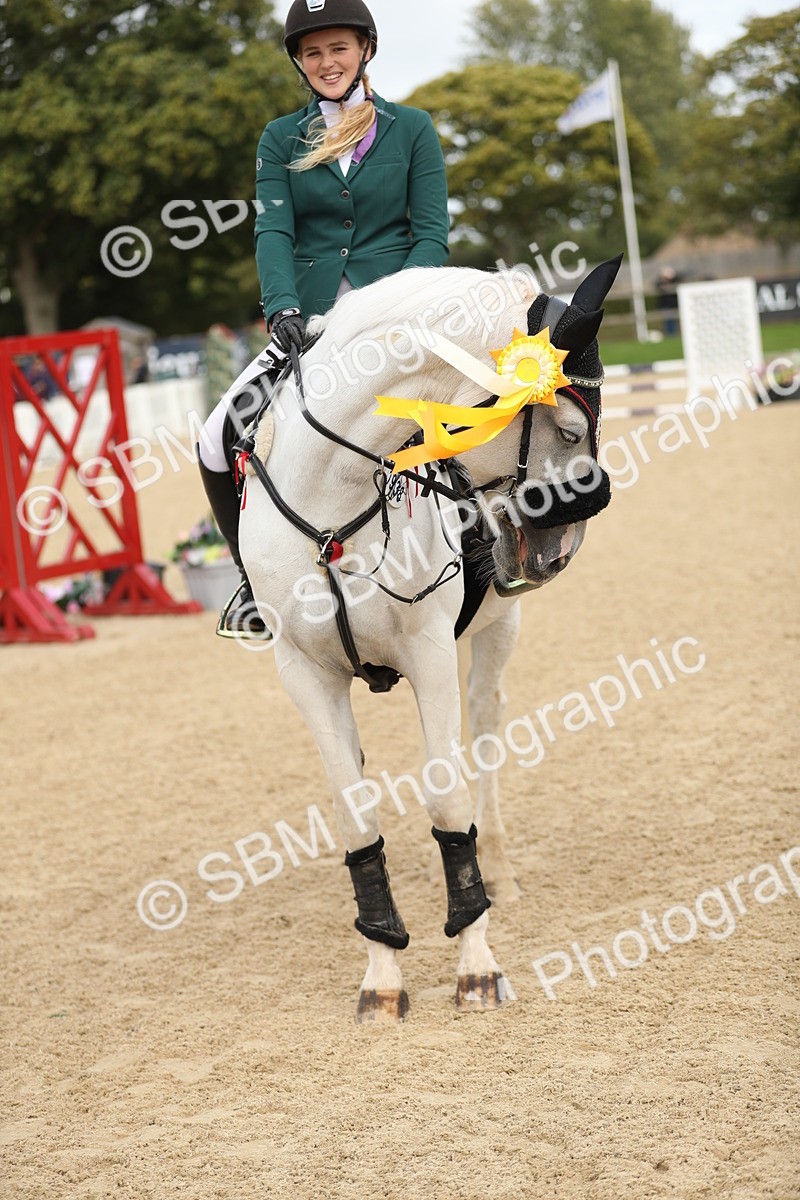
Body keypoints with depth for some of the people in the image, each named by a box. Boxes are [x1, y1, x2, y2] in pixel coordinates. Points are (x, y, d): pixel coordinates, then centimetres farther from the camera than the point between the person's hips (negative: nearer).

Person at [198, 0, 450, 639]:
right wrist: (282, 308, -20)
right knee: (218, 441, -11)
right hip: (310, 320, 2)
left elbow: (432, 233, -1)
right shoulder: (280, 139, 10)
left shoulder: (412, 129, 5)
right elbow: (273, 231, -2)